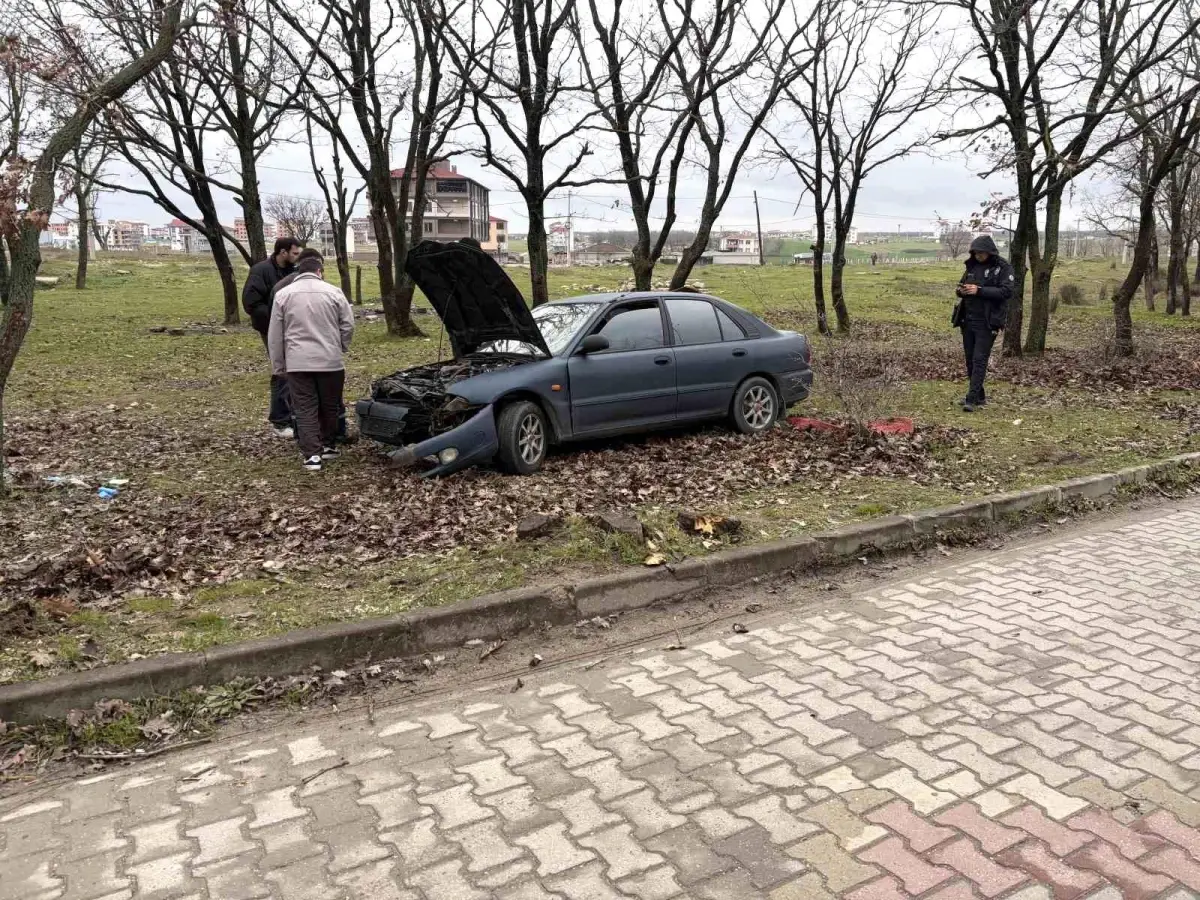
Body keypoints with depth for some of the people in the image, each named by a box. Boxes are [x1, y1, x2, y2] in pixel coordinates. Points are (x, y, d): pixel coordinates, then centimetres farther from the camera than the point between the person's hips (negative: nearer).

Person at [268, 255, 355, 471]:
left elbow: (275, 335, 7)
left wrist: (278, 366, 13)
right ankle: (327, 446, 26)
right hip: (330, 360, 0)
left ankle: (312, 455, -3)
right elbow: (348, 325, 4)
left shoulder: (283, 294, 6)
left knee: (305, 409, 3)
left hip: (297, 362, 0)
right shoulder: (334, 292, 3)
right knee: (329, 407, 16)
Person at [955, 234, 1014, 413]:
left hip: (987, 322, -6)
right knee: (970, 359, 9)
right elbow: (962, 284, 21)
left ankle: (972, 399, -12)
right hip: (968, 320, 6)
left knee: (979, 360, -10)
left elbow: (1006, 291, -16)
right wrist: (960, 290, -4)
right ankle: (979, 396, 20)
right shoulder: (972, 266, 12)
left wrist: (979, 291, -22)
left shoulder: (1003, 268, -6)